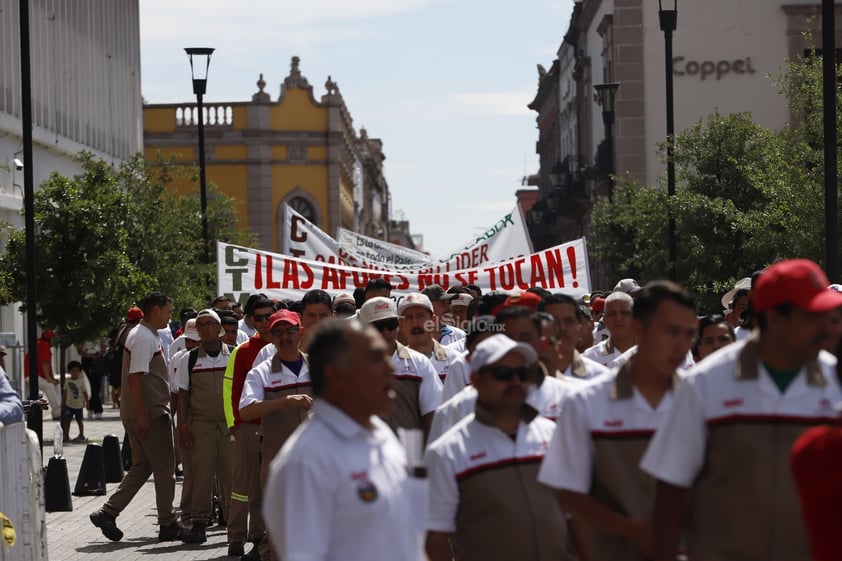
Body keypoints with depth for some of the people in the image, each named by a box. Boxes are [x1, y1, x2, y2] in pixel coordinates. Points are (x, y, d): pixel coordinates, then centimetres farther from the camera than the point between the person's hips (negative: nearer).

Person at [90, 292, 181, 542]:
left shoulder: (143, 335, 16)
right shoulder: (145, 338, -16)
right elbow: (135, 378, -23)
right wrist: (142, 417, -24)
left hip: (141, 414, 10)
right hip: (150, 413, -10)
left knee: (141, 467, 14)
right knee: (164, 469, -1)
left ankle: (108, 512, 9)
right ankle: (167, 525, 7)